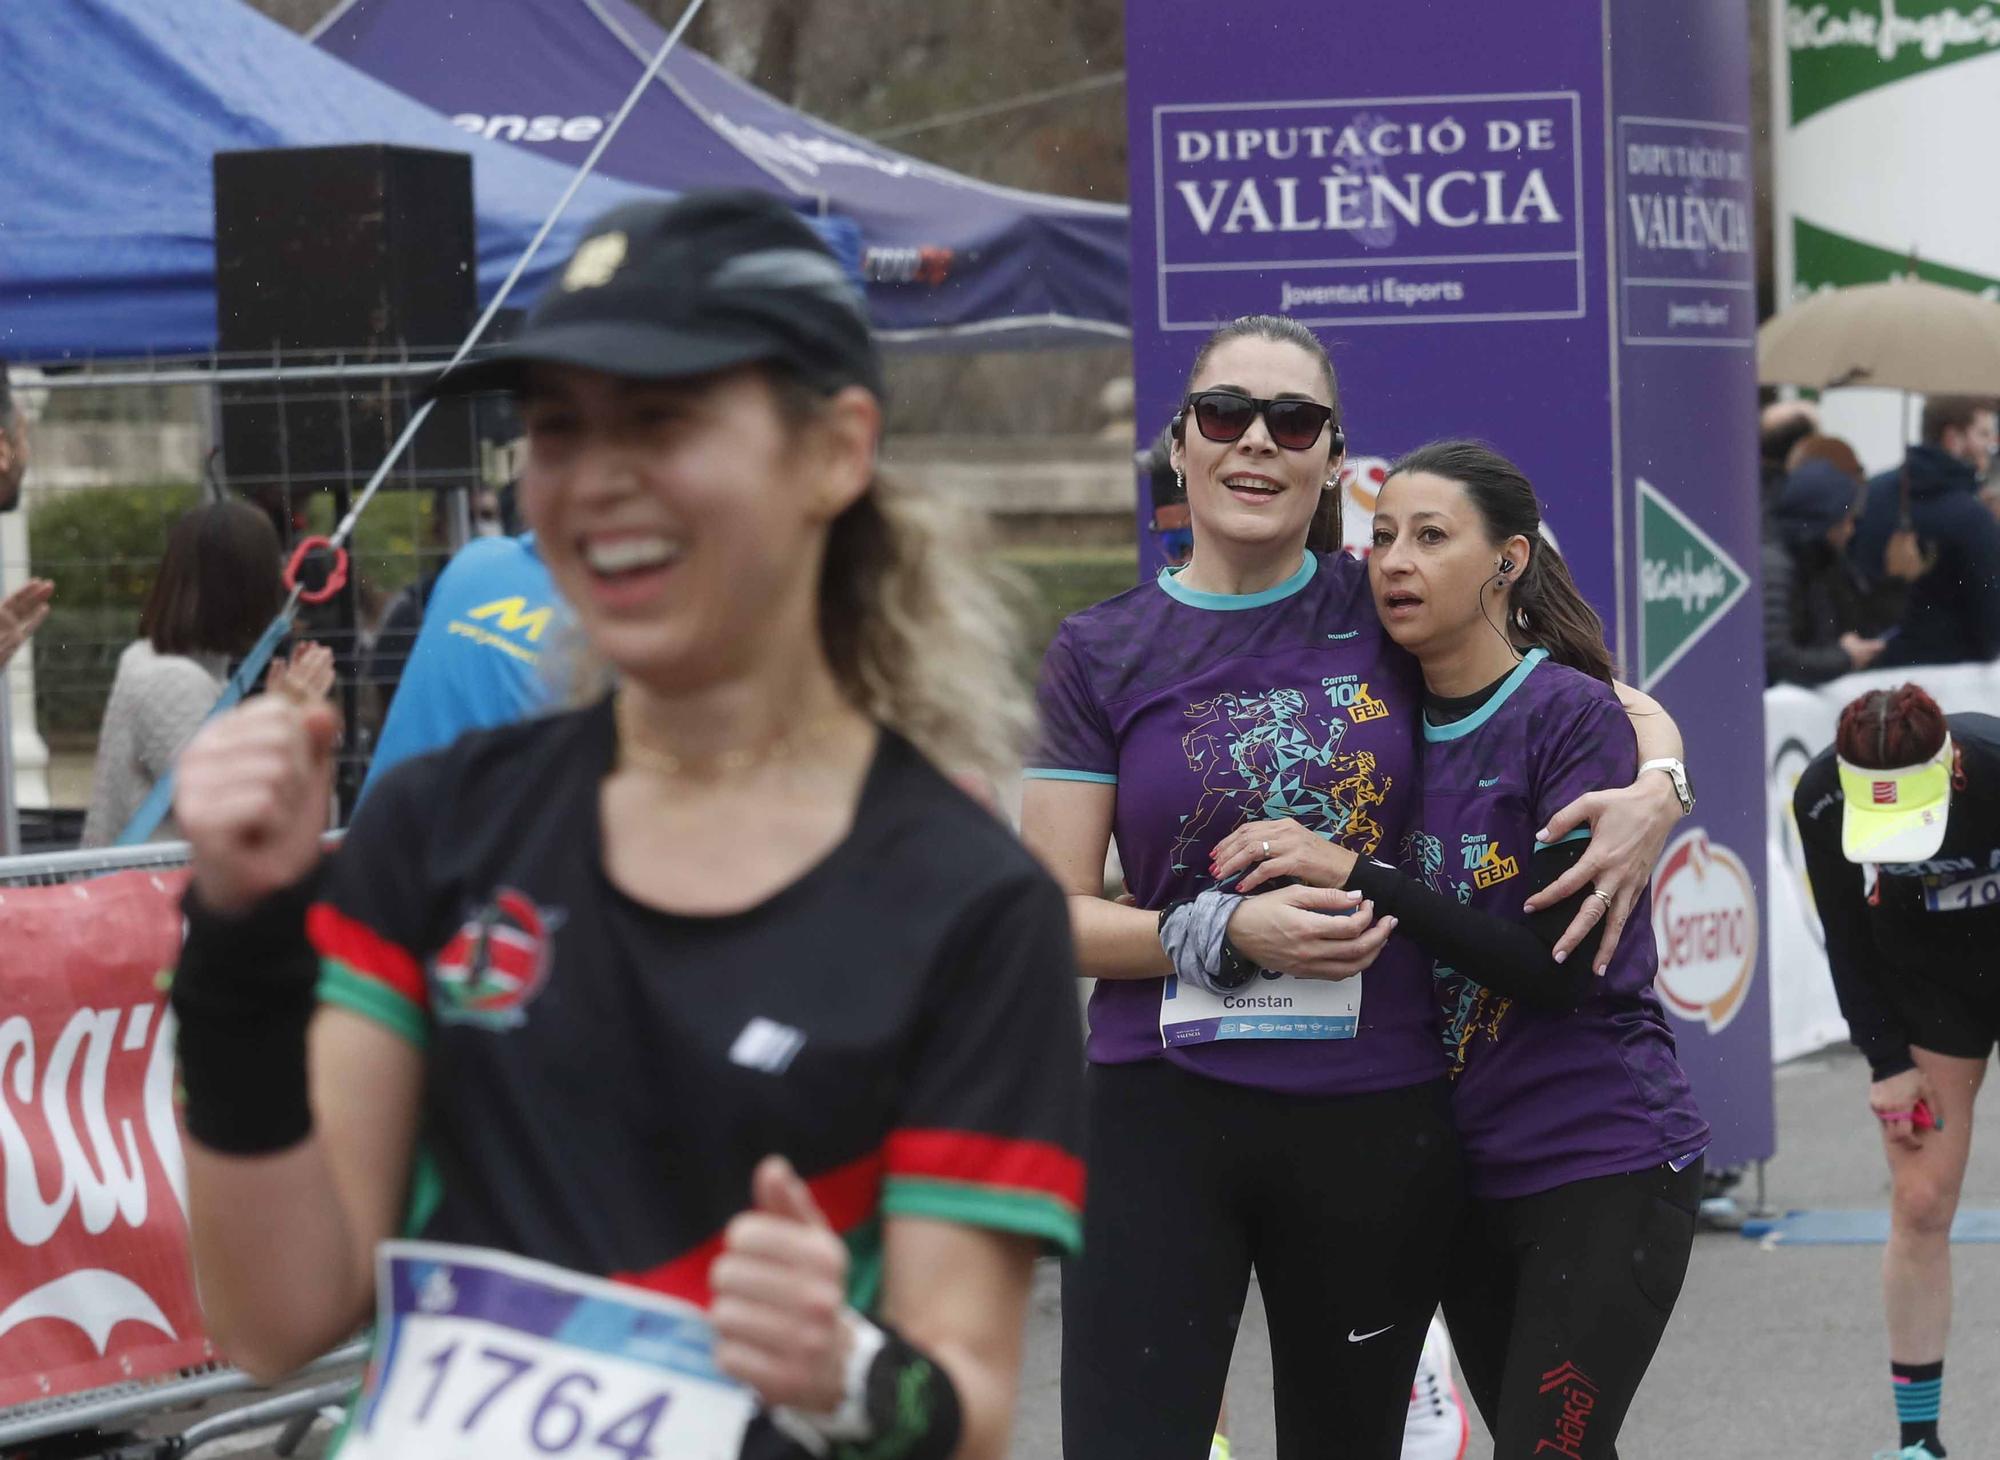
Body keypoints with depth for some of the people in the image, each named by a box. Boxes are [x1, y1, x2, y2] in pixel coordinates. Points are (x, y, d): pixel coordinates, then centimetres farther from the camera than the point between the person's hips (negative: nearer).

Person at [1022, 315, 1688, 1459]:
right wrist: (1227, 931, -17)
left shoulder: (1390, 615, 4)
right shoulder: (1102, 656, 2)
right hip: (1165, 1112, -1)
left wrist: (1655, 793, -9)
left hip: (1378, 1120, 2)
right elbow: (1054, 918, -1)